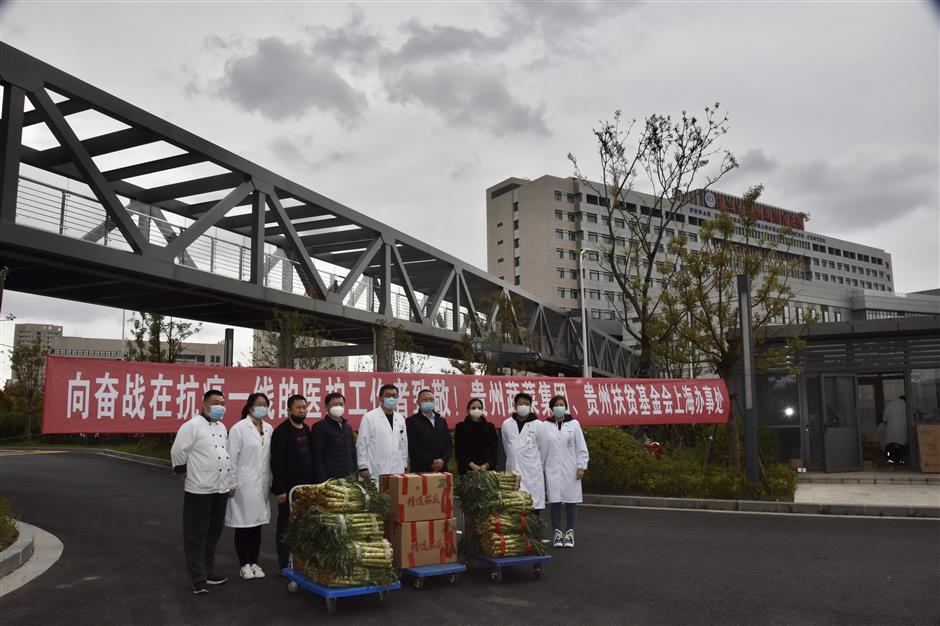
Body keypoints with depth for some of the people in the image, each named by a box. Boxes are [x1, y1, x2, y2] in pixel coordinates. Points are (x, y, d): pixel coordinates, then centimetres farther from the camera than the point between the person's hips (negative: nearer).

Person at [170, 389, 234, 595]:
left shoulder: (222, 427, 14)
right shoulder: (192, 425, -11)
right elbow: (178, 452, -12)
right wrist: (185, 475, -3)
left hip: (220, 490, 8)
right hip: (199, 491, -7)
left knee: (214, 533, 15)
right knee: (196, 536, 1)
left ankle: (208, 572, 26)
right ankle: (199, 579, 7)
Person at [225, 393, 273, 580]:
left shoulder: (269, 429, 6)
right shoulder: (239, 428, -8)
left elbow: (270, 457, 8)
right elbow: (232, 458, -9)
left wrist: (270, 481, 6)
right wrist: (232, 485, -10)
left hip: (262, 485, 5)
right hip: (244, 485, -4)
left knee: (257, 524, 11)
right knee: (243, 525, 5)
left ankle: (254, 562, 22)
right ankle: (244, 565, 17)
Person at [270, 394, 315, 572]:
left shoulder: (306, 430, 11)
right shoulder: (281, 432, -10)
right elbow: (277, 463, -13)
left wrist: (313, 483, 12)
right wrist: (280, 490, -16)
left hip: (306, 487, 6)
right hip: (289, 488, -6)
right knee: (286, 527, 2)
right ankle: (286, 566, 11)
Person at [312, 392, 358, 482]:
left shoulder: (348, 427, 17)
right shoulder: (319, 427, -3)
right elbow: (317, 457, -8)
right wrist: (322, 481, -14)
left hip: (349, 478, 6)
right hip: (330, 479, -6)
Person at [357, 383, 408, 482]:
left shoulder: (400, 419, 11)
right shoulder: (369, 417, -4)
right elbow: (362, 444, -5)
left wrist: (404, 466, 13)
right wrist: (363, 467, -7)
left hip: (397, 472, 5)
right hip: (376, 473, -5)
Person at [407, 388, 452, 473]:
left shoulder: (442, 421, 17)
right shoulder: (411, 421, 0)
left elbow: (449, 444, 12)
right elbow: (413, 447, -9)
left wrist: (443, 460, -7)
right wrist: (431, 462, -14)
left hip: (442, 468, 5)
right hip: (421, 470, -4)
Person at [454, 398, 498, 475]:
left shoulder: (490, 427, 10)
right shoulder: (461, 427, 5)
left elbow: (494, 449, 6)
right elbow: (459, 451, 0)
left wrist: (486, 465, -9)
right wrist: (472, 465, -11)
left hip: (487, 469, 1)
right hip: (467, 470, -1)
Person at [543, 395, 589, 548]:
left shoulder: (574, 424, 2)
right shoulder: (545, 426, 2)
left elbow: (581, 447, 2)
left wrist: (581, 466, -3)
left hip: (571, 470, 0)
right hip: (552, 470, 0)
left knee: (571, 500, 4)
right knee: (554, 501, 2)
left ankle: (569, 533, 15)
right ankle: (557, 532, 13)